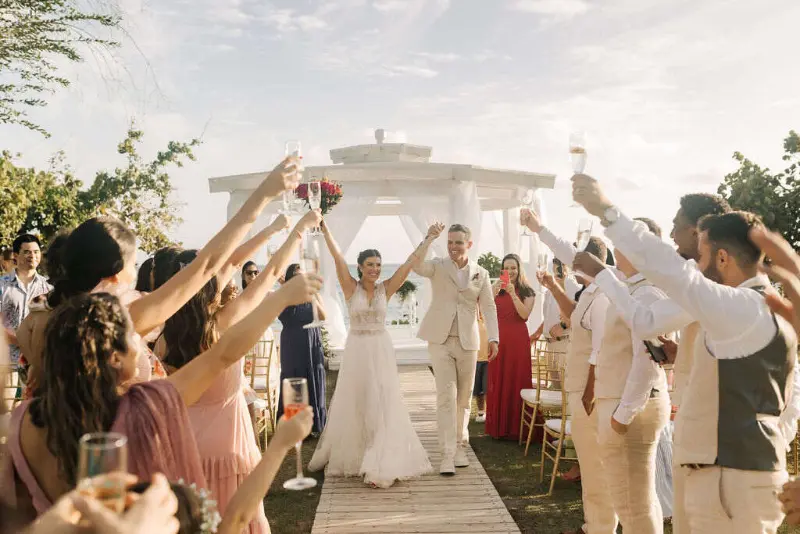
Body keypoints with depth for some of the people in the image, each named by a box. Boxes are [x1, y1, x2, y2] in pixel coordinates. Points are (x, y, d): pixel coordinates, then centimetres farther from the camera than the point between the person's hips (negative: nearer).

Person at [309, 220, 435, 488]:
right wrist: (325, 229, -21)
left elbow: (411, 261, -3)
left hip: (381, 350, 1)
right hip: (356, 350, -1)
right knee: (354, 403, 10)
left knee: (382, 404, 0)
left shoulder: (386, 288, 1)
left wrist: (428, 238, -7)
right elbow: (338, 257, -13)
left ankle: (382, 463, 6)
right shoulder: (351, 287, -3)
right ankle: (351, 456, 27)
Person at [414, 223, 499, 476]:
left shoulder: (481, 273, 6)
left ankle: (459, 446, 28)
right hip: (441, 340, -2)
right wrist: (428, 240, -33)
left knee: (464, 397, 11)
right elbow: (417, 266, -19)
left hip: (467, 341, 2)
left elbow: (489, 307, 3)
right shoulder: (438, 266, 1)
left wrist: (494, 338, -9)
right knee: (446, 396, -7)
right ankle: (447, 454, -5)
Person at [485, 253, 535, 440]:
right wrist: (493, 292, -15)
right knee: (497, 383, 3)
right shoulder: (497, 289, 11)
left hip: (518, 340, -2)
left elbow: (525, 314, -11)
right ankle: (498, 427, 11)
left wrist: (512, 293, -18)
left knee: (517, 382, -1)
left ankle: (516, 428, 7)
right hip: (498, 339, 3)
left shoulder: (527, 291, 4)